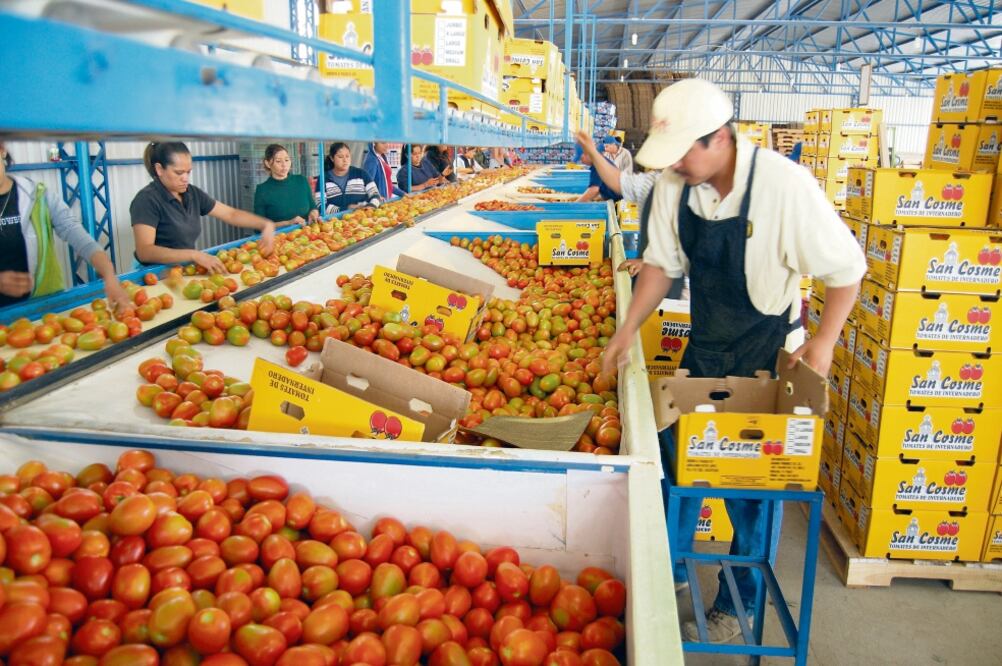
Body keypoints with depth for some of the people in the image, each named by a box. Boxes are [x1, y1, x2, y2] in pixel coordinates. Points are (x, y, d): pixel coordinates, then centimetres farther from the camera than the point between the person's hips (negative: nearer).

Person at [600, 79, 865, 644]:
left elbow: (846, 268, -15)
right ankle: (671, 570, 37)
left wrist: (823, 343, -13)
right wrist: (629, 328, -3)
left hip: (767, 353, -5)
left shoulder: (784, 185, -25)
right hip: (704, 347, 5)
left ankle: (739, 604, 26)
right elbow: (662, 264, 3)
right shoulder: (674, 186, -10)